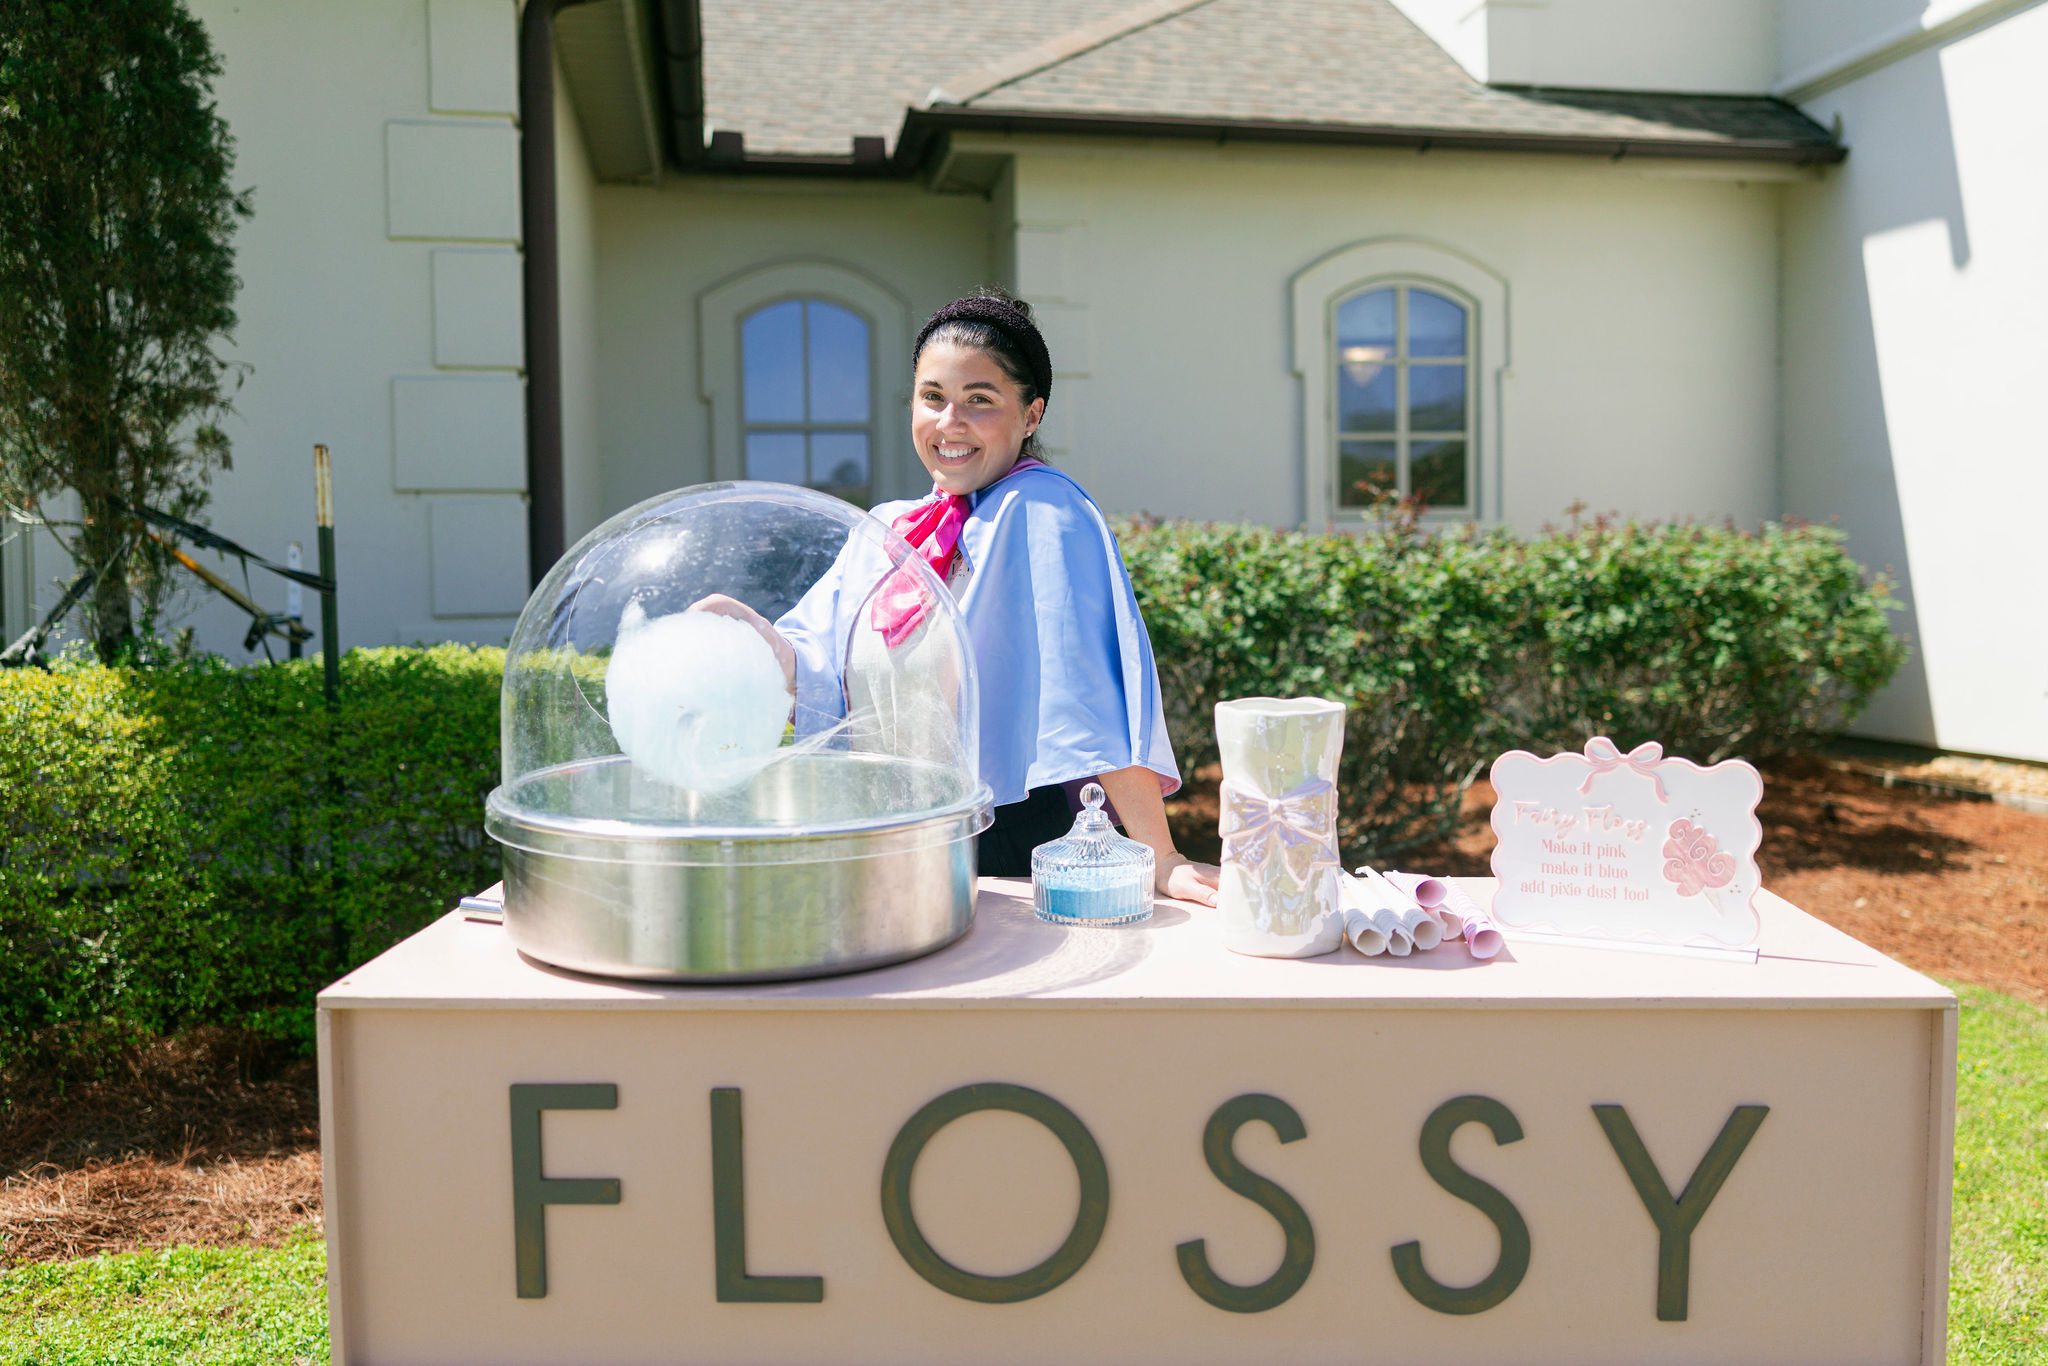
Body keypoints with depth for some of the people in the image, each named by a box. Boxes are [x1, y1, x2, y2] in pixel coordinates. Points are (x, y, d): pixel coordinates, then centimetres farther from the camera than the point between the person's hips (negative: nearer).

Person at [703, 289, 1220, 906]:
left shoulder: (1042, 512, -11)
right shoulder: (889, 527, 11)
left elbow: (1093, 693, -21)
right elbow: (820, 670, 5)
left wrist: (1160, 858, -25)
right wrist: (753, 633, -16)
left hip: (1008, 853, -6)